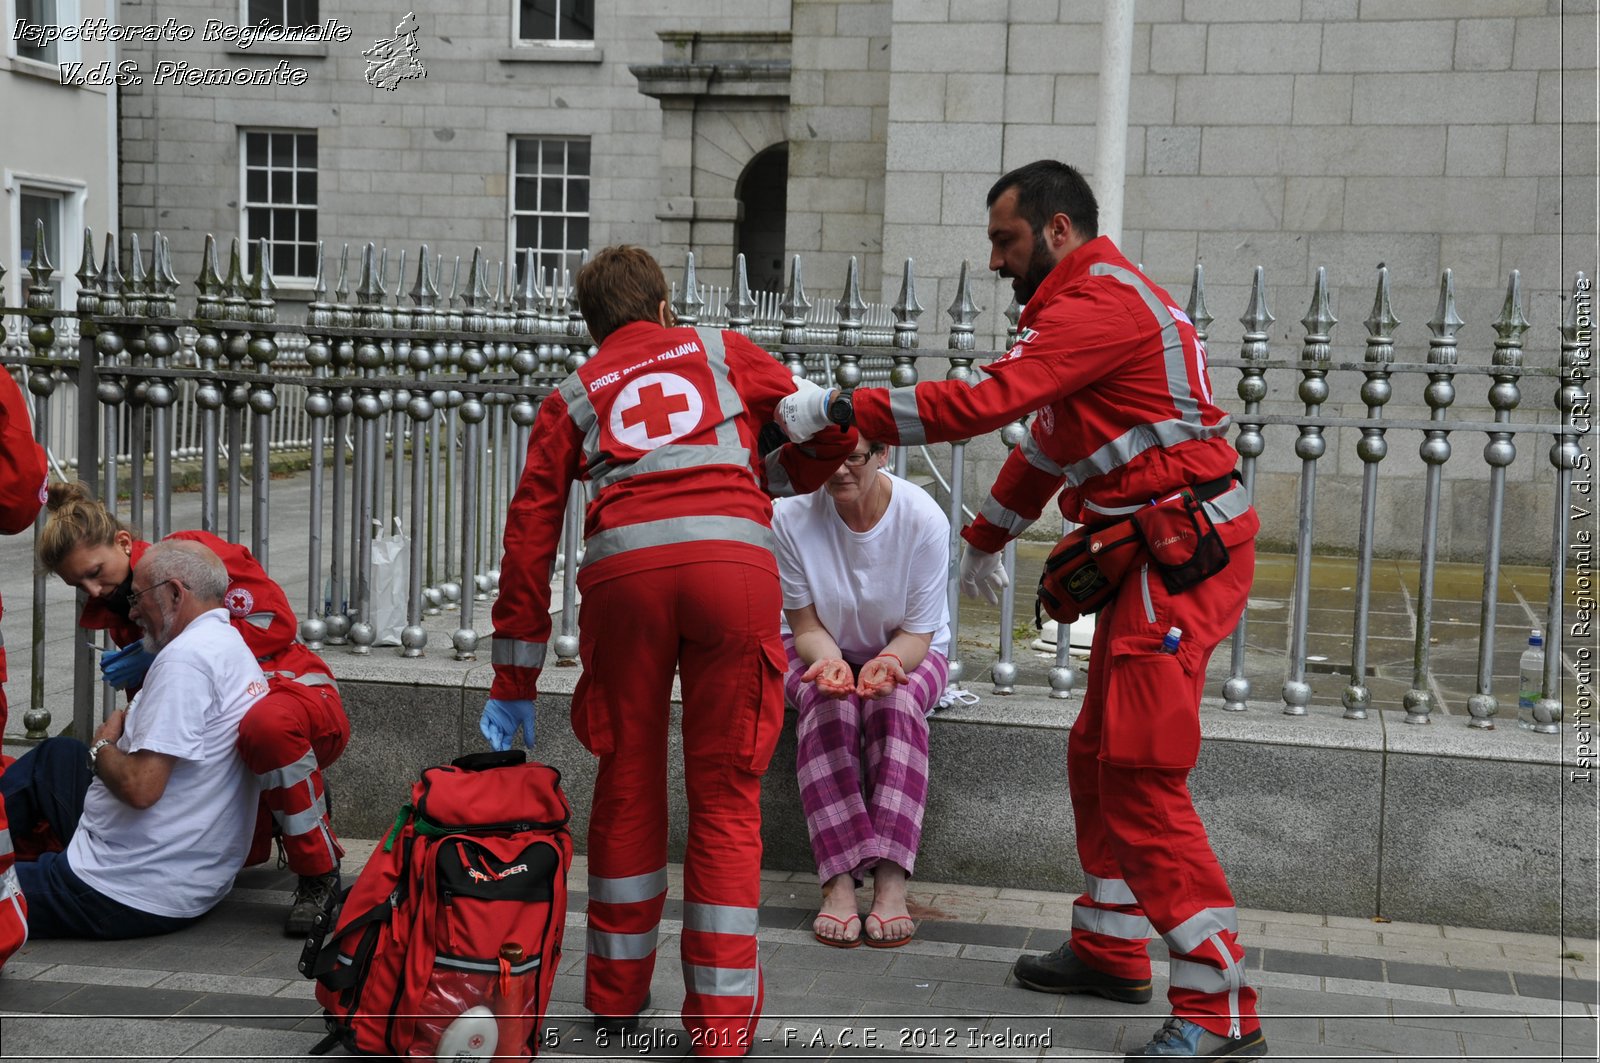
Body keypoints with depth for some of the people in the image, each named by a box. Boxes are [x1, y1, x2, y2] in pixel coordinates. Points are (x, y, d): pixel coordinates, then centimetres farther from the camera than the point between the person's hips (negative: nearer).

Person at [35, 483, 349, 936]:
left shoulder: (193, 552, -9)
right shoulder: (119, 611, 12)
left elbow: (276, 622, -17)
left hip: (298, 692, -7)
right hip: (223, 734, 7)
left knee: (267, 724, -44)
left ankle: (319, 875, -25)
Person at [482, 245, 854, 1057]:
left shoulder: (573, 397, 27)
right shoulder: (722, 352, 26)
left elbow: (529, 535, 21)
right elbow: (831, 433, 21)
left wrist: (513, 682, 24)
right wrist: (772, 475, 44)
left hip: (623, 569, 1)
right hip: (734, 558, -1)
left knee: (627, 782, 17)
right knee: (726, 792, 7)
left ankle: (617, 990, 28)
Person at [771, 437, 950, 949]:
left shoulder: (924, 518, -21)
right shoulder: (792, 514, -20)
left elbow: (917, 633, -15)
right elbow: (806, 626, -12)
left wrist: (887, 663, -37)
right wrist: (830, 661, -35)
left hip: (905, 653, 0)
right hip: (821, 649, 0)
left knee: (895, 701, -35)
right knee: (828, 704, -34)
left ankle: (891, 881, -40)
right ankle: (838, 880, -39)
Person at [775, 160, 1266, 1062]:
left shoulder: (1101, 304, -15)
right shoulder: (1096, 300, 20)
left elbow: (983, 402, -24)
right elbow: (1049, 438, 28)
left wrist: (838, 410, -19)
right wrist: (989, 538, 33)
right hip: (1156, 553, 11)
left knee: (1141, 778, -12)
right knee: (1099, 756, 17)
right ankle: (1111, 951, 30)